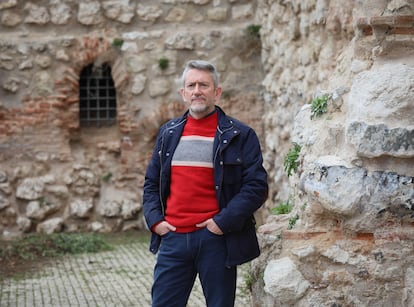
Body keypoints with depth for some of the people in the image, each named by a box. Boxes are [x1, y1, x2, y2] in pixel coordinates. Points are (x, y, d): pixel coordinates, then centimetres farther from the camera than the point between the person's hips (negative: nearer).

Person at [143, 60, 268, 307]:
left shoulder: (240, 135, 0)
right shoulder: (168, 133, 13)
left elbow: (257, 186, -6)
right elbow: (151, 182, 18)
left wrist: (223, 222, -14)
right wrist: (155, 219, 2)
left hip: (217, 239, -3)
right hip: (173, 237, 3)